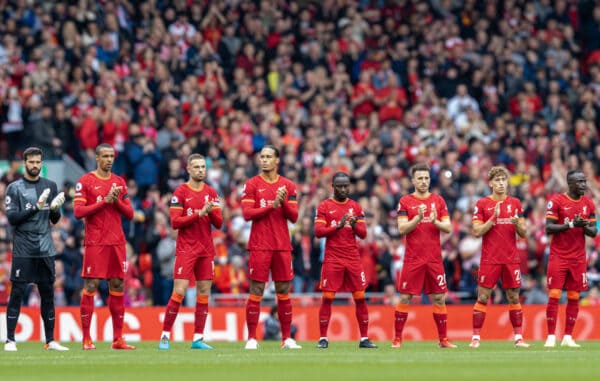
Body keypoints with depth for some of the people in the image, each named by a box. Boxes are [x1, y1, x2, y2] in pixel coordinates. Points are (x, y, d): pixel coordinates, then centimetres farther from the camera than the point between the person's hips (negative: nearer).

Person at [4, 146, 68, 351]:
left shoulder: (50, 186, 11)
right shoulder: (14, 188, 0)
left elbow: (55, 220, 12)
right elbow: (12, 218, -8)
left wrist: (55, 209, -10)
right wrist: (36, 208, -18)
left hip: (45, 249, 4)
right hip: (23, 250, -4)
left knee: (48, 293, 5)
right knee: (17, 292, -4)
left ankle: (50, 340, 11)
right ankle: (10, 340, -1)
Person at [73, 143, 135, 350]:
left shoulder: (119, 182, 14)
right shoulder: (85, 181, -1)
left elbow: (130, 214, 13)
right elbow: (78, 212, -10)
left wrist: (117, 201, -6)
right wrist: (104, 201, -14)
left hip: (117, 242, 5)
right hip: (95, 243, -5)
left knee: (117, 286, 4)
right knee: (90, 286, -6)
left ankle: (118, 338, 7)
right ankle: (86, 339, -3)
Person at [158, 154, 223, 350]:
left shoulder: (211, 192, 10)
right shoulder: (180, 192, -3)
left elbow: (218, 223, 7)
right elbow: (175, 222, -10)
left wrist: (211, 212, -13)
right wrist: (199, 214, -17)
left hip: (206, 250, 5)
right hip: (186, 249, -5)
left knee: (204, 292, 3)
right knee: (179, 291, -11)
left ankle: (198, 339, 7)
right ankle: (165, 336, -4)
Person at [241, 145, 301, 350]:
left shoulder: (288, 186, 9)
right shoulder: (252, 184, 2)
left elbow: (293, 216, 5)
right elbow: (247, 213, -8)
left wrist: (284, 202, -13)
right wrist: (272, 205, -15)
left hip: (282, 246, 3)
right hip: (259, 246, -3)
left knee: (284, 292, 4)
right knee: (256, 292, -4)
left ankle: (287, 338, 8)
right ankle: (251, 338, -2)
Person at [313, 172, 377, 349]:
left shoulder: (356, 207, 11)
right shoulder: (324, 206, 3)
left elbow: (363, 234, 7)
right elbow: (318, 231, -7)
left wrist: (354, 226, -14)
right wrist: (338, 226, -19)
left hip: (353, 259, 3)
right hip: (332, 259, -3)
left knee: (360, 298, -1)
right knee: (327, 298, -5)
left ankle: (364, 338, 3)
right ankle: (323, 338, 0)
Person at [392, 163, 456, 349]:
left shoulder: (438, 200, 9)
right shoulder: (405, 201, 2)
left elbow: (448, 227, 5)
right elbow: (402, 229, -7)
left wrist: (435, 222, -15)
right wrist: (418, 218, -21)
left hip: (434, 258, 2)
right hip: (413, 259, -2)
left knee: (439, 298, 3)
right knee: (405, 298, -3)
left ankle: (443, 339, 10)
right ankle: (397, 339, 3)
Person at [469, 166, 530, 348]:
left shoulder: (515, 203, 9)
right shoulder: (482, 204, 1)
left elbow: (523, 233, 9)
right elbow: (477, 232, -5)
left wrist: (517, 224, -12)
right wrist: (493, 218, -16)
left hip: (511, 259, 2)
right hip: (489, 259, -2)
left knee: (514, 298, 4)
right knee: (482, 298, -3)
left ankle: (519, 338, 8)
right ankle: (476, 338, 1)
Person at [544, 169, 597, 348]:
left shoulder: (589, 204, 8)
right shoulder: (556, 201, -6)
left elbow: (594, 232, 11)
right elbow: (548, 228, -11)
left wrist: (585, 227, -12)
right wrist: (571, 224, -21)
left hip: (578, 258, 4)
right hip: (558, 257, -4)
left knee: (574, 298, 3)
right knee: (554, 296, -7)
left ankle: (568, 337, 8)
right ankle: (551, 337, -2)